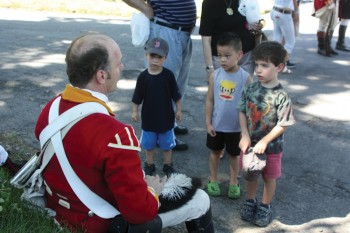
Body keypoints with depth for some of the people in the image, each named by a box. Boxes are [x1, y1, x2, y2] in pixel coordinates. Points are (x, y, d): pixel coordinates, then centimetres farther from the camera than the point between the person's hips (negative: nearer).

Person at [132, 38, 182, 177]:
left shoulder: (168, 75, -13)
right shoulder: (143, 76, -11)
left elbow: (176, 95, -4)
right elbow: (137, 98, -2)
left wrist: (178, 110, 0)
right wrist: (135, 111, 0)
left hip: (166, 117, -1)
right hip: (148, 118, 1)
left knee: (167, 144, 15)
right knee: (148, 144, 17)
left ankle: (168, 166, 33)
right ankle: (149, 165, 36)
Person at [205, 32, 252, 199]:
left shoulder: (245, 77, -16)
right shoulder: (215, 75, -10)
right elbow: (210, 100, -3)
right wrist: (208, 122, -3)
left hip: (236, 127, -1)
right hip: (216, 125, 2)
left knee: (234, 155, 17)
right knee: (215, 152, 19)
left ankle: (233, 183, 36)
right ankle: (213, 180, 38)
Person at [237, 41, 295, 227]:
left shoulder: (281, 96, -20)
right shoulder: (250, 89, -8)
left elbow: (283, 125, -17)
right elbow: (242, 112, -1)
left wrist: (264, 142, -18)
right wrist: (245, 136, -12)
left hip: (271, 147, -3)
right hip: (250, 143, 3)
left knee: (269, 178, 15)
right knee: (250, 175, 19)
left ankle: (265, 207, 35)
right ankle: (250, 202, 41)